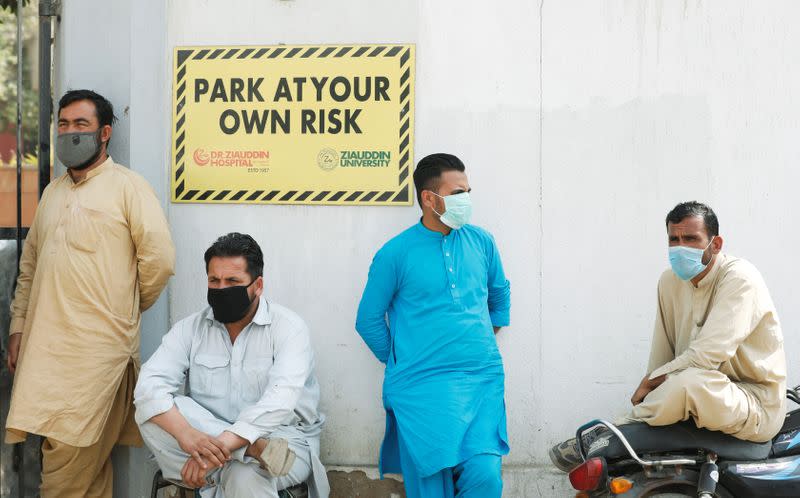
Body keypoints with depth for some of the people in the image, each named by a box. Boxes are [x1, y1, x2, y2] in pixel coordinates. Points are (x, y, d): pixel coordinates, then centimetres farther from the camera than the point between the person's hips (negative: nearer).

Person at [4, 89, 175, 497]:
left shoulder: (127, 186, -3)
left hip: (98, 346, -6)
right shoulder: (53, 192, 18)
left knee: (74, 456, -9)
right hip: (45, 346, 6)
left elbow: (159, 259, -9)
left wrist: (128, 308, 3)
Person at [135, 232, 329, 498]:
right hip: (211, 439, 5)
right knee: (152, 411, -23)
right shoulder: (191, 328, 4)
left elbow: (280, 399, -23)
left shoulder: (288, 326, -8)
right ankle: (255, 450, -31)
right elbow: (150, 384, -11)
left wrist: (222, 444, -36)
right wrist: (186, 434, -32)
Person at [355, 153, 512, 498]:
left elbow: (500, 295, 26)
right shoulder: (395, 254, -1)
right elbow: (369, 320, 7)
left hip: (483, 380, 2)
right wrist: (401, 363, 7)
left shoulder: (481, 242, 10)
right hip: (422, 385, -2)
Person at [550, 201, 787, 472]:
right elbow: (662, 352, 10)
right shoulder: (670, 281, 6)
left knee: (689, 382, -34)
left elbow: (708, 355, -24)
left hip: (758, 406, -8)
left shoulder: (739, 278, -17)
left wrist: (650, 381, -15)